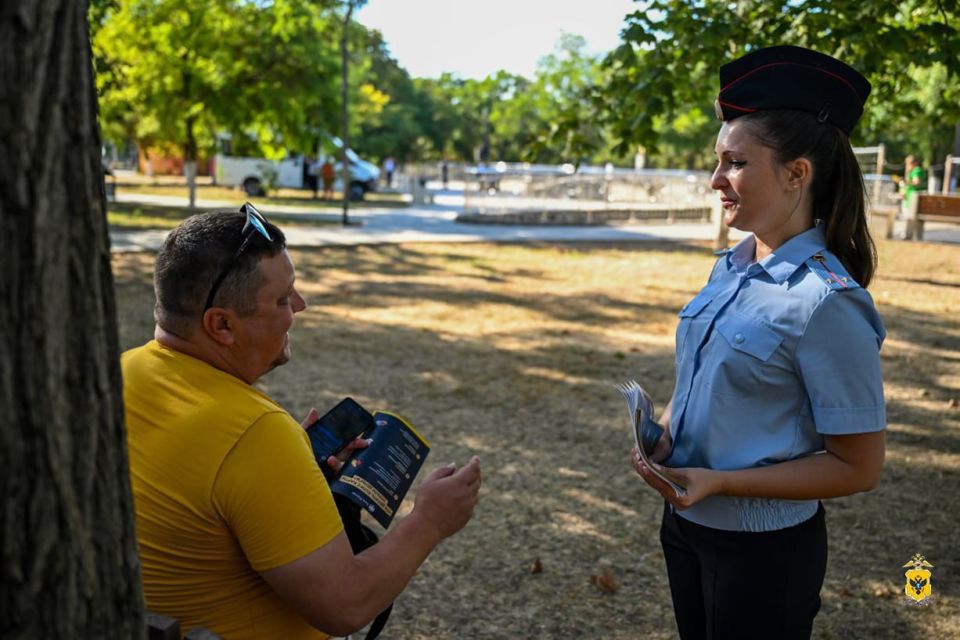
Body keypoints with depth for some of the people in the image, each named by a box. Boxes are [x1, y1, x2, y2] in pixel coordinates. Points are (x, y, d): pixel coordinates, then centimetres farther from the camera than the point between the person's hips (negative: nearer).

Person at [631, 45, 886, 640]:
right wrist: (665, 435, -5)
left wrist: (720, 482, -23)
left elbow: (858, 467, -18)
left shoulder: (827, 303, -22)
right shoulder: (731, 269, 0)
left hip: (764, 547, -7)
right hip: (686, 522, 7)